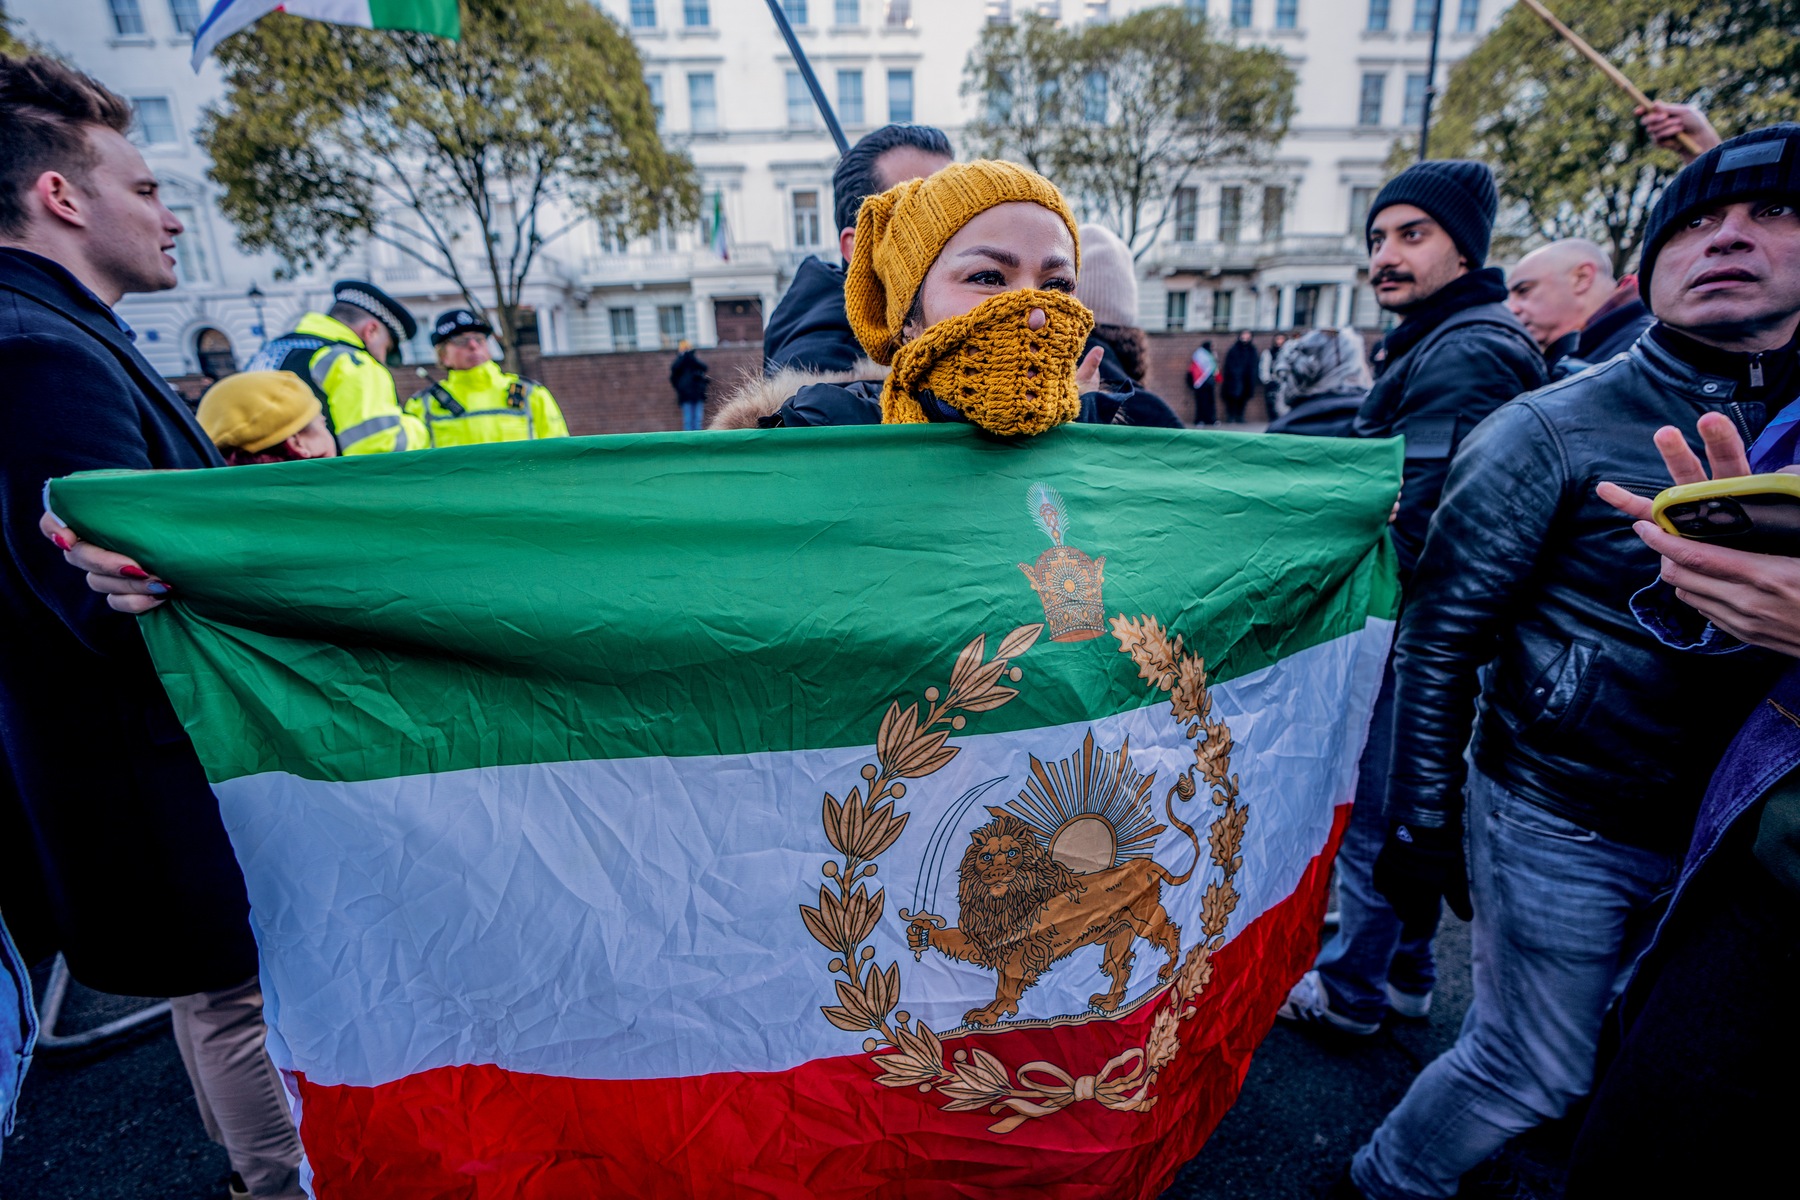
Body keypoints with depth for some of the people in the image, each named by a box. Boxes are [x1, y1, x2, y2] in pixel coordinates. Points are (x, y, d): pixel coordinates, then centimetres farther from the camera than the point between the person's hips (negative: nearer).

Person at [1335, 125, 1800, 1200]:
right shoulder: (1557, 430, -14)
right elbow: (1439, 636, -14)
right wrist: (1423, 822, -12)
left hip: (1711, 829, 5)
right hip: (1554, 827, -5)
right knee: (1535, 1071, 7)